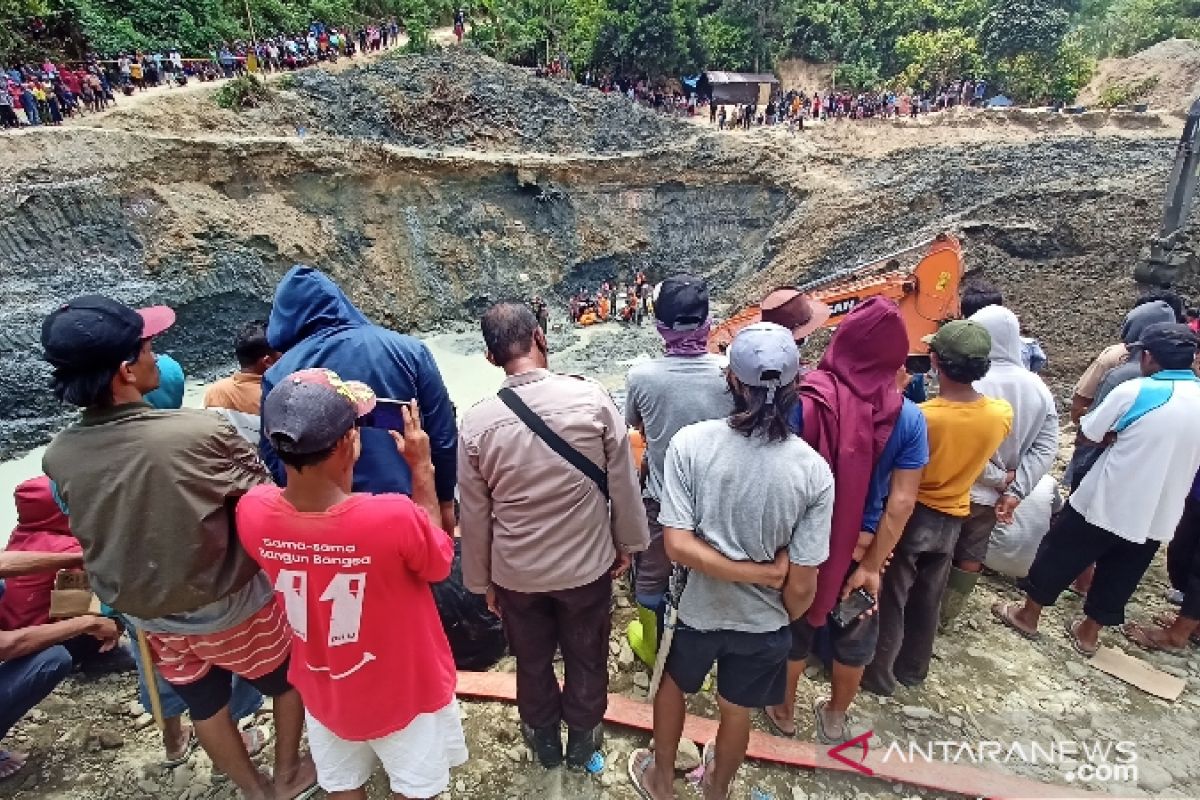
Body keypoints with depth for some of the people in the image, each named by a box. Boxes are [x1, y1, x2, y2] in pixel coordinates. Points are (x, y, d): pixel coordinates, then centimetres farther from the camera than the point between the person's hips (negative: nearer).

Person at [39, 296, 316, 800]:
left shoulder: (58, 457, -13)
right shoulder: (200, 432, -30)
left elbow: (89, 533, 4)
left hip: (148, 614, 5)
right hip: (229, 604, -4)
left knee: (205, 704, 26)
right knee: (287, 679, 23)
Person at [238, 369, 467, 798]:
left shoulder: (252, 512, -24)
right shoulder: (394, 516, -39)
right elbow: (438, 562, -16)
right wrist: (422, 469, -13)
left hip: (325, 694, 4)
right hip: (406, 693, -4)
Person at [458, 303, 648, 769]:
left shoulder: (477, 422, -16)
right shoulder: (591, 398, -19)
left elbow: (475, 515, -6)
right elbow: (622, 482, -10)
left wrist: (481, 580, 9)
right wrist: (627, 542, 6)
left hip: (516, 572, 1)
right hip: (588, 564, 0)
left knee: (533, 662, 26)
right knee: (587, 658, 24)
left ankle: (545, 740, 50)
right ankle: (582, 740, 48)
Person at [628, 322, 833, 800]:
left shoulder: (690, 443, -24)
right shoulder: (815, 471, -22)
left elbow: (678, 547, -26)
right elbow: (802, 584, -17)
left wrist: (762, 573, -17)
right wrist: (787, 615, 4)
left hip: (696, 608, 0)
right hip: (764, 621, 1)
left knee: (673, 687, 30)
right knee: (737, 712, 28)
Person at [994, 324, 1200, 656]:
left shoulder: (1135, 391, -17)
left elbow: (1087, 434, -10)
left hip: (1105, 502, -5)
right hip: (1159, 515, 5)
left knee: (1061, 556, 14)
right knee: (1118, 575, 20)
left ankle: (1028, 615, 27)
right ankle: (1089, 633, 35)